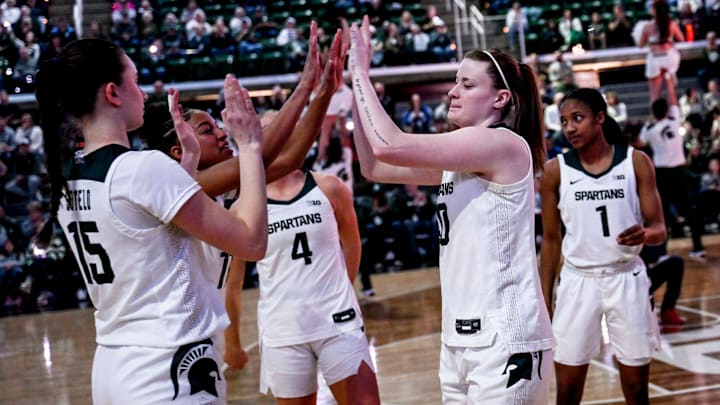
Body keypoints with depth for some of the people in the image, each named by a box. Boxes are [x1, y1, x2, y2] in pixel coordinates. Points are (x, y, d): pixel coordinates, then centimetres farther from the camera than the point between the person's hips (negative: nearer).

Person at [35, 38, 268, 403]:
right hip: (168, 370, -9)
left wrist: (190, 156, 19)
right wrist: (249, 146, -7)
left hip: (111, 365, 9)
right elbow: (252, 242, -15)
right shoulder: (144, 167, -18)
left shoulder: (66, 179, 7)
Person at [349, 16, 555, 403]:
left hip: (505, 340, -9)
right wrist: (356, 87, 8)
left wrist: (361, 73, -9)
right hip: (460, 338, 9)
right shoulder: (457, 161, 12)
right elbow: (374, 167, 13)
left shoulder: (504, 144, -14)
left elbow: (389, 146, -20)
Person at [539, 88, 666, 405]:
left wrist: (645, 234, -27)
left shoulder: (636, 162, -3)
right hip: (578, 281, 0)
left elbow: (659, 229, -3)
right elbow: (551, 239, 4)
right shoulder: (555, 171, -2)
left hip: (626, 279, 0)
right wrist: (545, 299, 2)